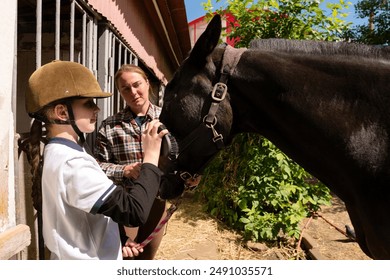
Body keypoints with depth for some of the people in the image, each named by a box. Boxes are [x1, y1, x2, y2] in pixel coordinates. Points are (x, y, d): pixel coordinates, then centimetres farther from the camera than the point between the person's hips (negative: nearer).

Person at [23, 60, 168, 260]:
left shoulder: (56, 153, 3)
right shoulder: (72, 164, -29)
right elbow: (134, 211, -33)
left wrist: (113, 245, 6)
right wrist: (151, 156, -26)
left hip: (75, 258, 9)